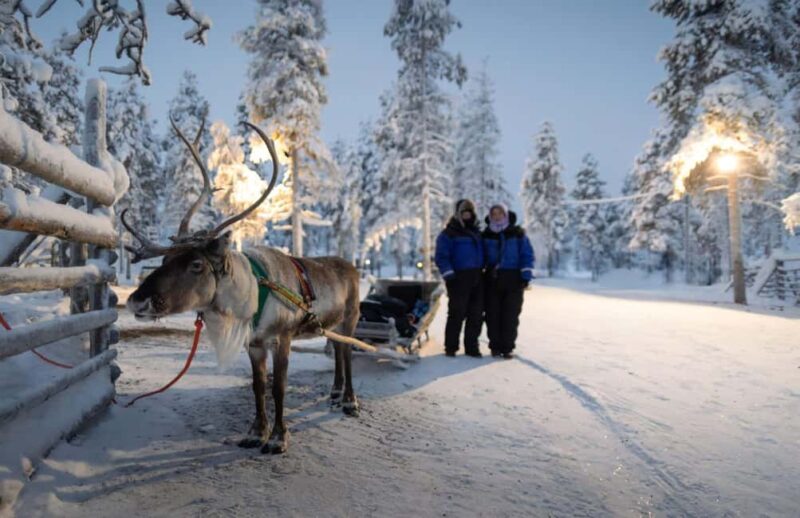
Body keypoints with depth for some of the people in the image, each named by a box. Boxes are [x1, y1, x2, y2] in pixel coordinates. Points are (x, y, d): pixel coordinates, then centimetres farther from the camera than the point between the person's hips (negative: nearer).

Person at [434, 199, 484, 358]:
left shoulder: (477, 232, 18)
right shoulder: (449, 234, -1)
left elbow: (484, 253, 24)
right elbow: (441, 257, -7)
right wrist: (449, 276, -16)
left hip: (477, 278, 6)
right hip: (459, 278, -6)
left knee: (476, 314, 6)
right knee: (457, 313, -5)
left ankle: (471, 346, 15)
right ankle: (451, 347, 6)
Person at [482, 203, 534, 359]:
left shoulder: (518, 234, 1)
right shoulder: (486, 235, 7)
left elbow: (527, 255, 0)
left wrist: (526, 276, -7)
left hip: (513, 280, -2)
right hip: (492, 280, 2)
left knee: (510, 315, 0)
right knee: (492, 314, 3)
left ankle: (507, 347, 7)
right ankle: (495, 346, 12)